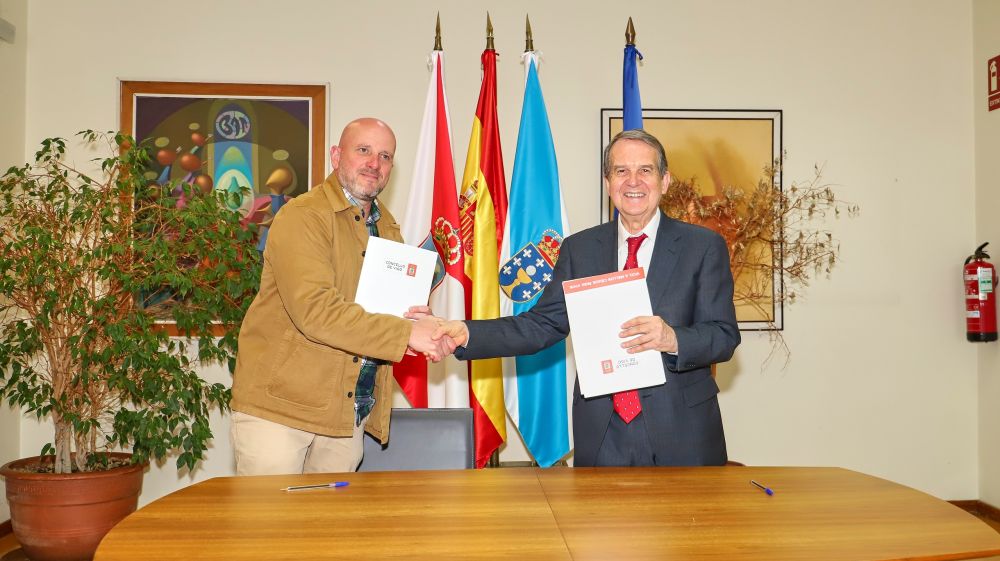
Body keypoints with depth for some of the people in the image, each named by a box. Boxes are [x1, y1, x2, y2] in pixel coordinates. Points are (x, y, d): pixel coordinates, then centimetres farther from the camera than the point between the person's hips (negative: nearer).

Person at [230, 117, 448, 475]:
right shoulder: (302, 217, -12)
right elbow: (315, 312, -25)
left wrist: (417, 319, -2)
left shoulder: (388, 228, 12)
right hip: (278, 404, -6)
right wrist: (405, 333, -26)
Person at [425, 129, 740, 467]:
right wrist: (466, 333, -12)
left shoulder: (704, 246, -2)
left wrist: (673, 339, -27)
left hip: (681, 431, -1)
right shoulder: (579, 249, 5)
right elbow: (542, 324, 1)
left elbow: (725, 337, -7)